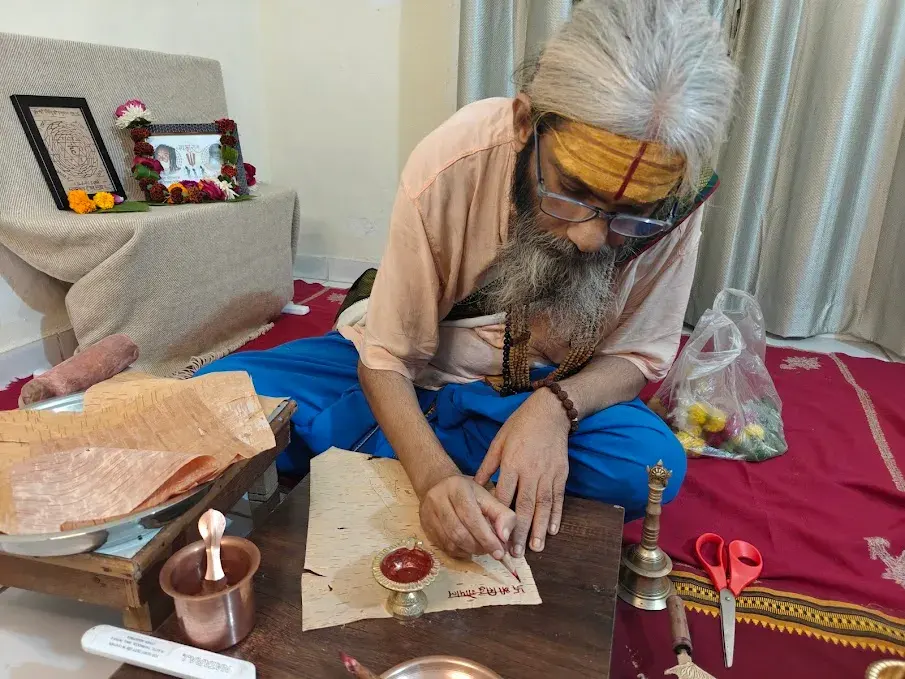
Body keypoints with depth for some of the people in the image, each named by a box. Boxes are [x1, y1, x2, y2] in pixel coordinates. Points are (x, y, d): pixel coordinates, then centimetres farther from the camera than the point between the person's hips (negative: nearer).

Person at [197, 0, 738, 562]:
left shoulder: (670, 208, -21)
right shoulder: (450, 166, -27)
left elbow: (637, 355, -9)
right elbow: (387, 362, -20)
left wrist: (554, 406, -30)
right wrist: (434, 475, -38)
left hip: (541, 389, 4)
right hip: (413, 371, -3)